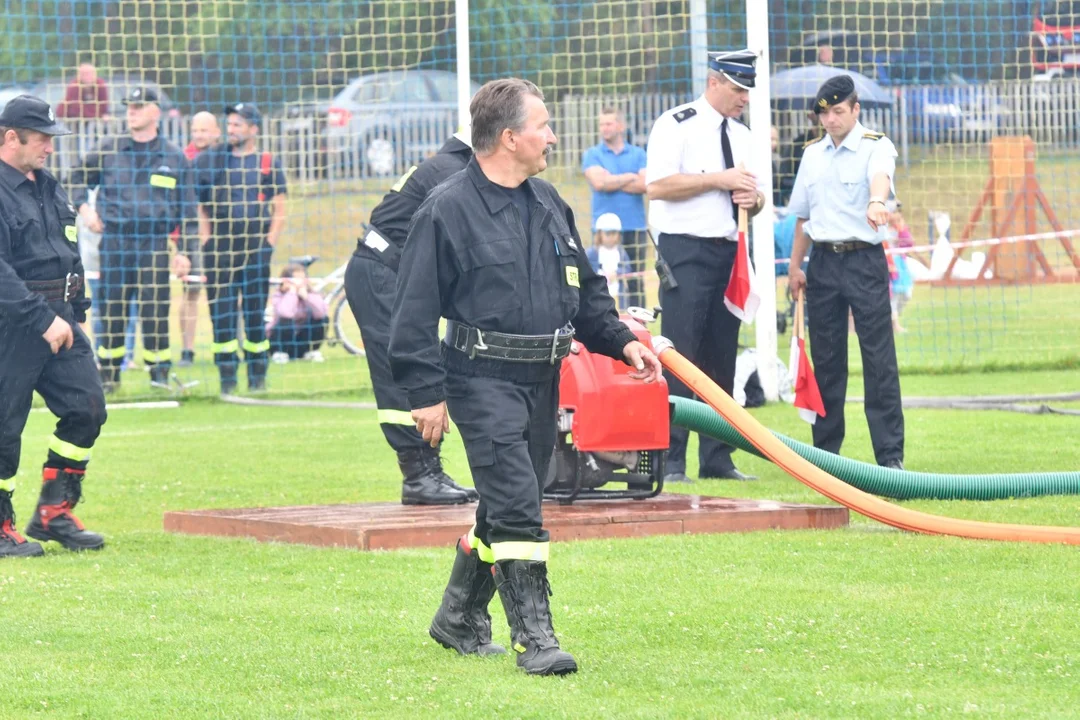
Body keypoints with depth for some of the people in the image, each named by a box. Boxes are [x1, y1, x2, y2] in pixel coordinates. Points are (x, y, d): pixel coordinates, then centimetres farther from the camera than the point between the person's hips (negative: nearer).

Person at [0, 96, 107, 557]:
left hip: (59, 319, 8)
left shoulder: (47, 186, 15)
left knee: (86, 408, 1)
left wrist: (75, 311, 17)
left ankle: (54, 512, 11)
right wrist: (43, 319, -23)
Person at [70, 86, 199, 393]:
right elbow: (80, 178, 22)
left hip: (154, 244, -1)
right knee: (112, 307, 3)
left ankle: (159, 369, 4)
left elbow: (187, 208, 7)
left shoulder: (174, 157, 6)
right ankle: (108, 373, 11)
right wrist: (84, 207, 4)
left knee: (155, 308, -5)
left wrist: (185, 250, 2)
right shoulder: (108, 150, 8)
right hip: (114, 241, 1)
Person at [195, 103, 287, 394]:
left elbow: (279, 213, 6)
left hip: (255, 249, -1)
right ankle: (227, 378, 0)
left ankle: (258, 378, 8)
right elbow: (198, 206, 11)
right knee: (221, 315, -3)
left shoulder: (269, 165, 6)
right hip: (219, 250, 1)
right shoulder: (210, 162, 8)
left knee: (255, 314, 1)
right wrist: (206, 240, 0)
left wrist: (268, 245, -5)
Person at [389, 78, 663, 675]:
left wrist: (620, 341, 13)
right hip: (483, 377, -8)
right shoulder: (447, 211, -10)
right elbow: (416, 309, -10)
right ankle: (534, 637, -12)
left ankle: (460, 617, 31)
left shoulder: (548, 204, 14)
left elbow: (585, 289, 25)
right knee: (515, 507, -14)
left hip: (542, 379, 8)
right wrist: (427, 392, -14)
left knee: (507, 505, 14)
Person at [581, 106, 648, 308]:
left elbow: (645, 185, -6)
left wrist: (612, 182, -8)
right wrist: (630, 177, -3)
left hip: (635, 228, 1)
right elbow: (599, 182, -11)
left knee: (636, 283, 2)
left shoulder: (638, 154, 9)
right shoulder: (592, 155, 6)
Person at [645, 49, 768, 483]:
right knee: (680, 357, -10)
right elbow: (657, 185, -16)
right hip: (687, 253, -7)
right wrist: (720, 180, -17)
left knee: (722, 359, 8)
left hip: (730, 252, 7)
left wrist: (754, 198, -2)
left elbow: (756, 195, 23)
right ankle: (670, 461, -8)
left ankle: (716, 459, 13)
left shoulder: (742, 136, 16)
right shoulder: (677, 125, -6)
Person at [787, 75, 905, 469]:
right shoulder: (813, 155, 12)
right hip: (823, 262, 5)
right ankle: (825, 450, 15)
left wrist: (876, 201, -50)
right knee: (825, 359, 8)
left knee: (879, 357, -7)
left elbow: (880, 177, -28)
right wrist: (795, 266, 15)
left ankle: (890, 454, -7)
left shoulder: (876, 147, -5)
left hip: (865, 260, -5)